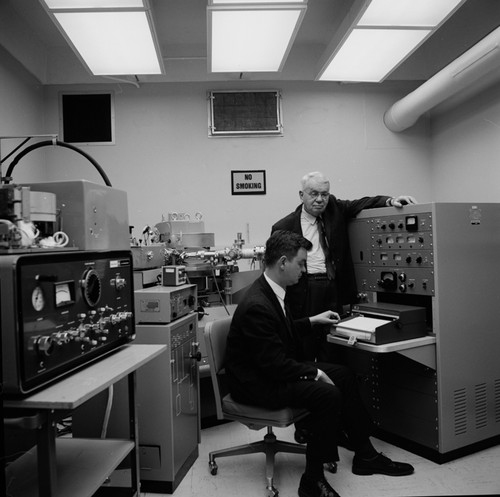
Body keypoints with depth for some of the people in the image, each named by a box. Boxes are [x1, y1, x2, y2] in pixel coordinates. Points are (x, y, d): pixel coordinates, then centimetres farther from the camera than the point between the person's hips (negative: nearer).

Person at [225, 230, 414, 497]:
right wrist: (314, 373, -17)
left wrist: (312, 321, 15)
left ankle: (365, 455, 21)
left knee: (344, 376, 9)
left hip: (274, 368, 11)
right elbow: (274, 364, -27)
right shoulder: (256, 306, -29)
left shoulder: (271, 291, 3)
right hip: (256, 383, -10)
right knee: (328, 393, -26)